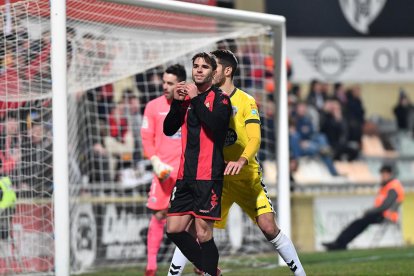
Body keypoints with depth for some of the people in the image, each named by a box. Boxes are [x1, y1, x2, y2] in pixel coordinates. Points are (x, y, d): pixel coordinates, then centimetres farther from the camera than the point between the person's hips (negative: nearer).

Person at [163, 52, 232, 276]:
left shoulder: (220, 98, -2)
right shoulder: (186, 97, 15)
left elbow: (215, 124, -20)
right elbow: (168, 129, 10)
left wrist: (196, 99, -17)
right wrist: (176, 102, -3)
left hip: (209, 176, -6)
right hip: (185, 175, 6)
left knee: (203, 234, -10)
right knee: (173, 229, 5)